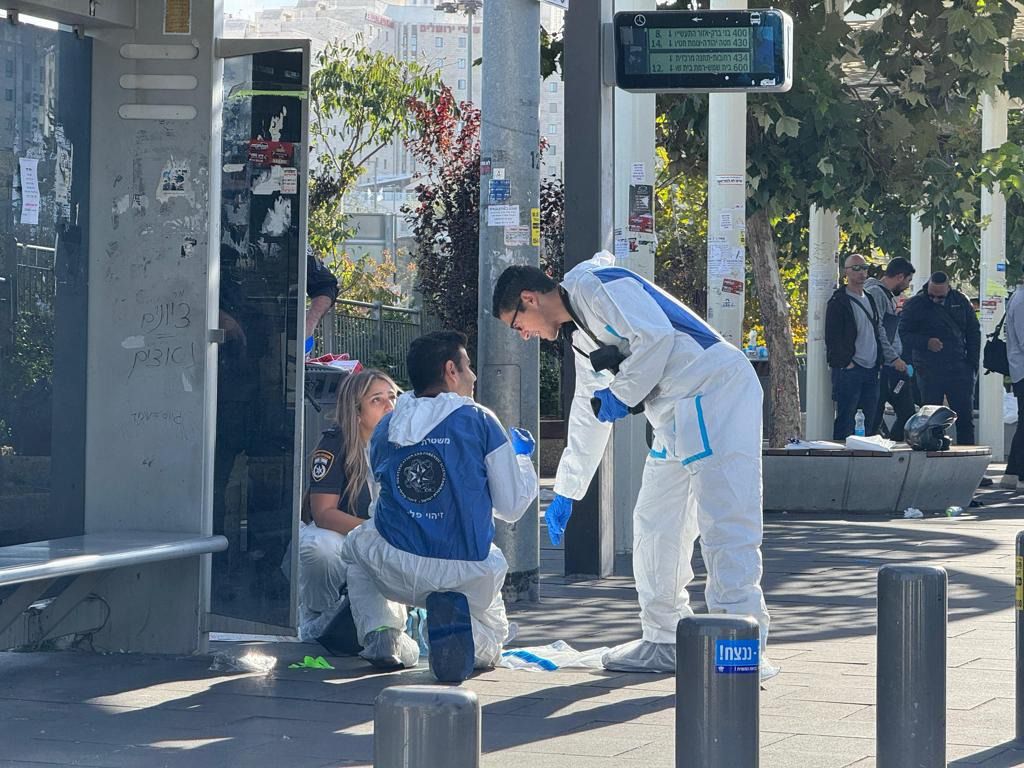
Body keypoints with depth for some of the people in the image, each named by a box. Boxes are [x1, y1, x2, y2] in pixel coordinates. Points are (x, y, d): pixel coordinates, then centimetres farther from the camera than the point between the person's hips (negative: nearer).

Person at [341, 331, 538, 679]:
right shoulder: (480, 421, -2)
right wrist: (522, 456, 21)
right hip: (468, 577, -2)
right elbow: (511, 508, 2)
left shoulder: (385, 428, 9)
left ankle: (380, 632, 10)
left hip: (398, 573, 2)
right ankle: (461, 626, -11)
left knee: (358, 542, 36)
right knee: (491, 643, 28)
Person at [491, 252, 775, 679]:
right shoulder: (579, 333, 24)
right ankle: (664, 640, 19)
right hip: (678, 415, 10)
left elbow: (655, 336, -20)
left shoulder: (595, 286, -6)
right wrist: (565, 494, 35)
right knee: (654, 525, 12)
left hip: (715, 390, -10)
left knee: (724, 524, -13)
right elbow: (587, 415, 32)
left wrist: (622, 395, -7)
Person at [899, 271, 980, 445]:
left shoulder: (961, 301, 6)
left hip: (959, 370, 3)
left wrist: (972, 364, 6)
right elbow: (903, 335, -3)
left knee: (965, 418, 4)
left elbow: (974, 333, 13)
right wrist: (926, 343, -19)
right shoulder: (915, 305, -2)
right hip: (929, 371, -3)